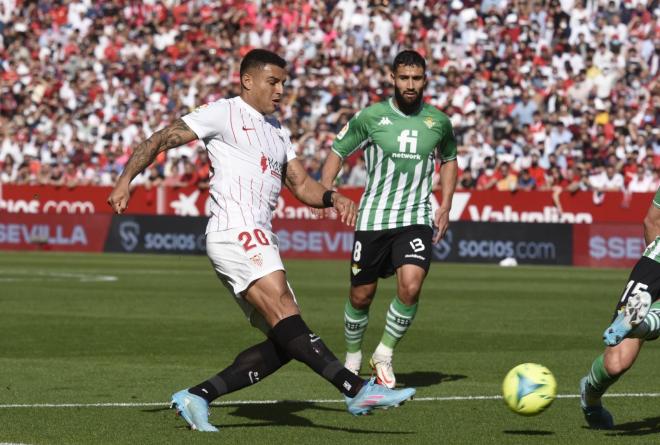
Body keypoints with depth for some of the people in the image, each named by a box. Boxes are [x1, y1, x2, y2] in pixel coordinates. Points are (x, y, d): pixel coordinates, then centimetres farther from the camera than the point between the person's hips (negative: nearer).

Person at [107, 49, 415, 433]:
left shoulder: (277, 132, 29)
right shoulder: (224, 113, 5)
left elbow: (301, 184, 24)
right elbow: (163, 139, 4)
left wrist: (332, 197, 3)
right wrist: (126, 180, -6)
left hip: (258, 241, 10)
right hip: (235, 232, -10)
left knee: (284, 344, 0)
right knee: (283, 310, -26)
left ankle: (197, 397, 2)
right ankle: (357, 390, -42)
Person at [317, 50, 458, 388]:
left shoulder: (439, 122, 3)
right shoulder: (370, 117, -4)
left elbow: (449, 159, 21)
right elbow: (338, 151, 8)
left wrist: (445, 207, 13)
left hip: (416, 218, 0)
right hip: (373, 217, 0)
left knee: (411, 286, -21)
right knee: (361, 296, 6)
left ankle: (384, 355, -1)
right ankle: (352, 358, 33)